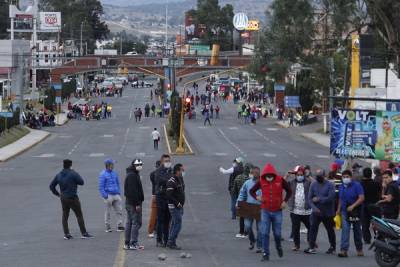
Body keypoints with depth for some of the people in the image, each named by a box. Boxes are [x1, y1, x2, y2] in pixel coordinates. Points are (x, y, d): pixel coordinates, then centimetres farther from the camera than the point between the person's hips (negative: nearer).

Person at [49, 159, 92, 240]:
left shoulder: (59, 175, 5)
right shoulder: (73, 174, -13)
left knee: (65, 216, 11)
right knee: (79, 215, 1)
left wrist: (57, 194, 17)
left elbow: (52, 186, 9)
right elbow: (81, 182, -9)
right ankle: (84, 233, 1)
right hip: (72, 198, -6)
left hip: (63, 198, 6)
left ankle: (66, 234, 9)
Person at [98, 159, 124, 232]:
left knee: (119, 211, -1)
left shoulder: (114, 173, 13)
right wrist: (105, 196, -15)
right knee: (108, 212, 3)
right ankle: (108, 227, 10)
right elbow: (101, 187, -7)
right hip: (108, 195, -5)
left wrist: (119, 193, 11)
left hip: (116, 195, 5)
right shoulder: (103, 174, -4)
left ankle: (119, 226, 1)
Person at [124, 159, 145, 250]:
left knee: (129, 223, 13)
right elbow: (133, 191, -21)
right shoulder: (132, 176, -15)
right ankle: (133, 244, -9)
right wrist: (137, 204, -22)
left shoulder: (132, 175, 18)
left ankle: (127, 244, 17)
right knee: (136, 223, -8)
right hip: (133, 203, -11)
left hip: (129, 202, 11)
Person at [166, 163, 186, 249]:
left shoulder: (180, 179, 12)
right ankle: (171, 242, -6)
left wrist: (181, 204, 16)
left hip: (179, 206, 9)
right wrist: (177, 203, -20)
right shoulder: (172, 181, -17)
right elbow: (169, 195, -22)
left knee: (174, 224, 12)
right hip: (174, 207, -9)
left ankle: (170, 242, 18)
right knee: (178, 224, -11)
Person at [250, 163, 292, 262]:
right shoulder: (261, 182, -6)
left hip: (277, 211, 0)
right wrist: (257, 197, -10)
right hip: (265, 211, 0)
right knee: (265, 233, -4)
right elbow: (252, 191, 8)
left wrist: (285, 201, -6)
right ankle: (266, 254, 1)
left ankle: (278, 246, 37)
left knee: (277, 233, 6)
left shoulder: (280, 180, -8)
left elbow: (289, 191, 6)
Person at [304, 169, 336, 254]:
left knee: (330, 230, 10)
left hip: (328, 213, -3)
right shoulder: (313, 184, 1)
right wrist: (314, 207, -16)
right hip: (316, 212, 3)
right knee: (313, 228, -9)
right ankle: (312, 247, -10)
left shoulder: (330, 185, -10)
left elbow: (330, 198, -19)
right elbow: (310, 198, -2)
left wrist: (319, 199, -15)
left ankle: (333, 247, 25)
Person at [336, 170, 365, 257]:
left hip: (355, 211, -3)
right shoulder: (341, 186, 8)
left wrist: (353, 206, -26)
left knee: (357, 230, 9)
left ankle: (359, 249, 24)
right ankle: (344, 250, -17)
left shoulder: (357, 185, -10)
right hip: (345, 212, 3)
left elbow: (361, 198, -18)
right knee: (345, 230, -10)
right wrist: (338, 210, 13)